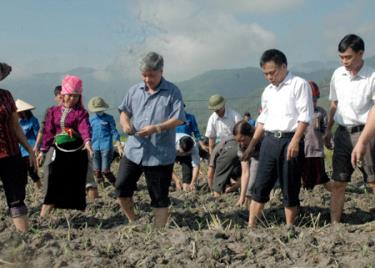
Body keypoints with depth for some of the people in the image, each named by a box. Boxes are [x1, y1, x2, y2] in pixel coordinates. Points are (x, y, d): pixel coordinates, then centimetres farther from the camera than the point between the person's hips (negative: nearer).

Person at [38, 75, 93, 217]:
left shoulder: (81, 112, -3)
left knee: (76, 185, 5)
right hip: (60, 152, 2)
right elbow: (48, 131, 11)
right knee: (54, 184, -5)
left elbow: (85, 127, -22)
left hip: (77, 153, -2)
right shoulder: (54, 111, 8)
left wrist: (87, 142, -41)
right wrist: (43, 150, 10)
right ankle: (43, 216, -2)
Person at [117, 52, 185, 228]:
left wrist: (156, 128, -23)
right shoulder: (134, 90, 9)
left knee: (160, 198, 4)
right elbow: (124, 111, 17)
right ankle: (132, 222, 28)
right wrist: (125, 124, -6)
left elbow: (178, 119, -10)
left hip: (161, 154, -4)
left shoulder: (172, 92, -4)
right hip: (134, 150, 4)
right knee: (122, 187, 5)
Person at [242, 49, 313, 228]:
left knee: (290, 188, 1)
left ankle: (289, 228, 13)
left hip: (289, 140, -6)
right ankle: (250, 226, 9)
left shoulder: (299, 85, -4)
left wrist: (295, 141, -21)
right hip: (269, 140, 6)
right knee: (260, 186, 4)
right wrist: (252, 145, 18)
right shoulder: (268, 91, 16)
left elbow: (305, 116, -11)